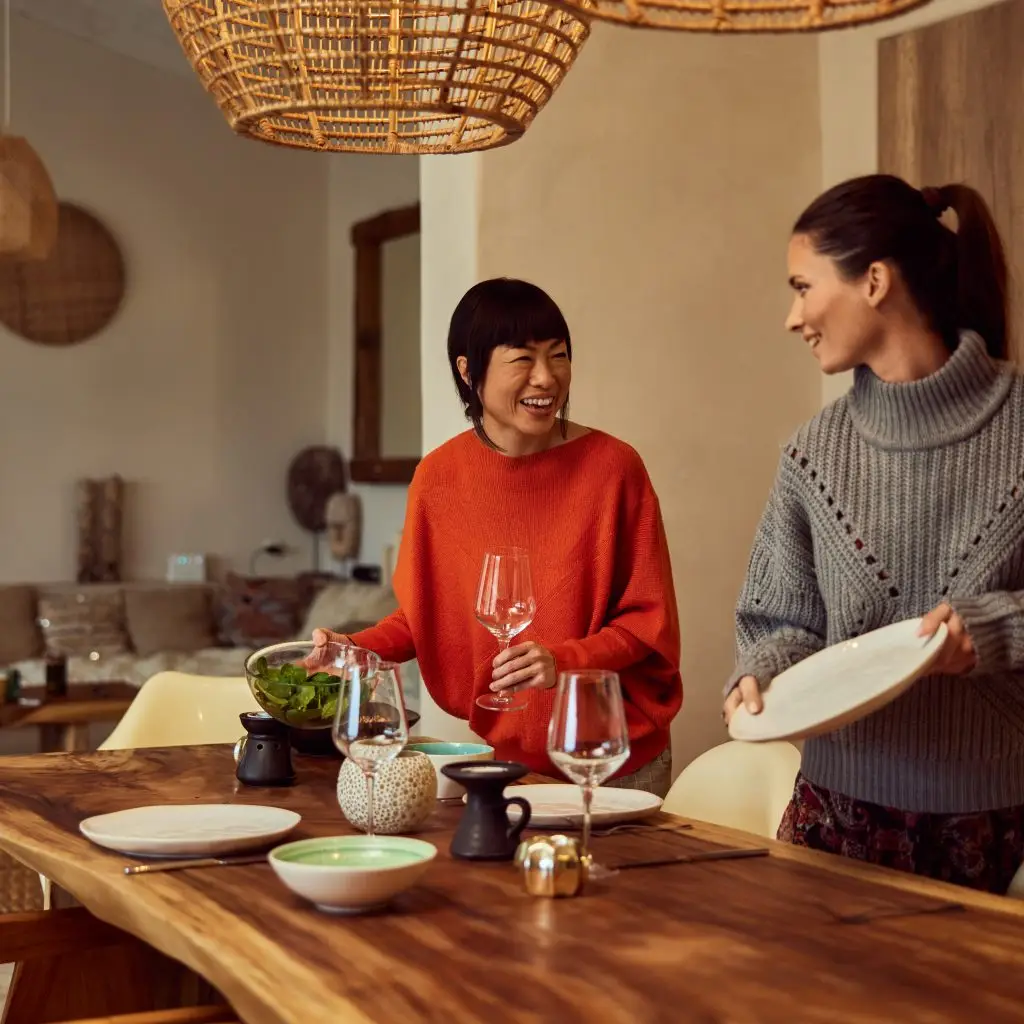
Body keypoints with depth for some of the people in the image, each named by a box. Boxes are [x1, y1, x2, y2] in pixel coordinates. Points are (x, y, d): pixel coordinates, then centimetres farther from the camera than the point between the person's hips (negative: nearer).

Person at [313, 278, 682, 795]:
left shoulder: (613, 467, -12)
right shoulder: (439, 477, -4)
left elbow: (650, 618, -8)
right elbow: (425, 612, 9)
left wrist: (564, 661, -23)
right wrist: (356, 648, -8)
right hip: (500, 755, 2)